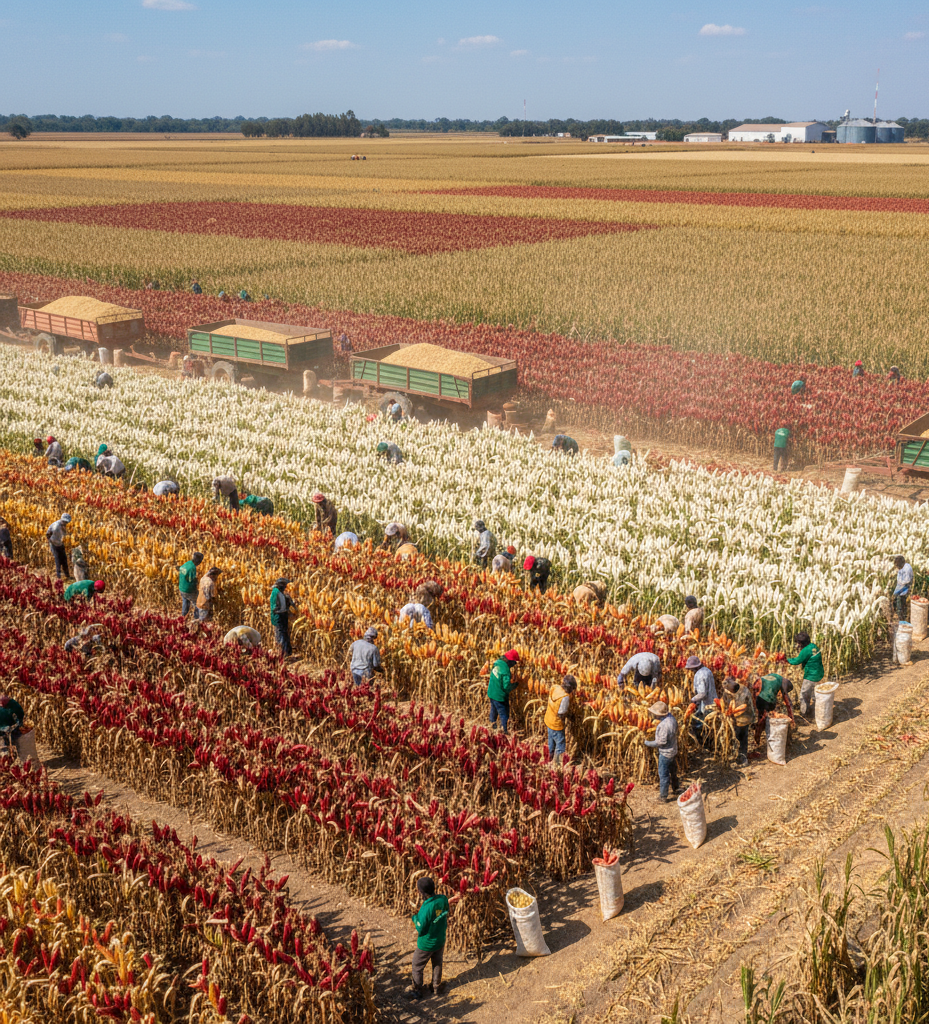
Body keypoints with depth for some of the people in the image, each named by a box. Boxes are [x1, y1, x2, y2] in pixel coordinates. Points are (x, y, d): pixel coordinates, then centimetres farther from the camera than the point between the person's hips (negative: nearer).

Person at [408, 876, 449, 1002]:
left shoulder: (426, 908, -37)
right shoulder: (443, 899, -18)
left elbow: (420, 929, -25)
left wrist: (415, 917, -8)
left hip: (426, 944, -6)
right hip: (441, 940, 6)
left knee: (417, 967, 19)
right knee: (437, 964, 28)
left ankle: (417, 991, 35)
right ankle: (436, 987, 46)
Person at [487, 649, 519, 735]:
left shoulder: (497, 662, -9)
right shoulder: (506, 670, -31)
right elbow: (506, 686, -29)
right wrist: (515, 684, -10)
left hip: (491, 692, 8)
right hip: (499, 696, -8)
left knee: (494, 708, 29)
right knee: (503, 713, 8)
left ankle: (492, 722, 49)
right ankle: (504, 731, 15)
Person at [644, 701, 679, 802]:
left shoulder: (663, 725, -34)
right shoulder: (672, 717, -7)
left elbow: (661, 741, -30)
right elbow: (676, 730, 9)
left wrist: (648, 743, -18)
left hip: (665, 753, -9)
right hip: (673, 750, 9)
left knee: (663, 774, 5)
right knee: (672, 770, 28)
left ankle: (663, 797, 17)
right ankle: (675, 788, 47)